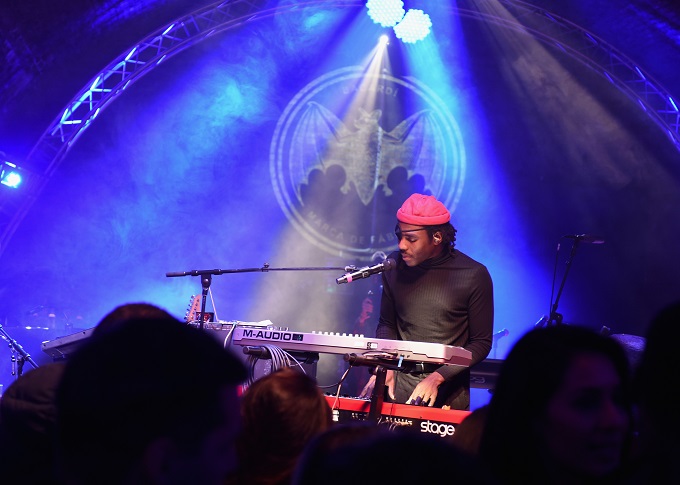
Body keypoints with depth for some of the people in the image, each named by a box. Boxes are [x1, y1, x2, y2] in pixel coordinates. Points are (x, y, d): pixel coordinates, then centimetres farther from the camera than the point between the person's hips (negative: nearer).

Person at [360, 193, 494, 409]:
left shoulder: (473, 276, -7)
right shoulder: (395, 266, 4)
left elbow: (481, 343, -2)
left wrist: (437, 377, -12)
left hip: (447, 391, -3)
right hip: (398, 384, 3)